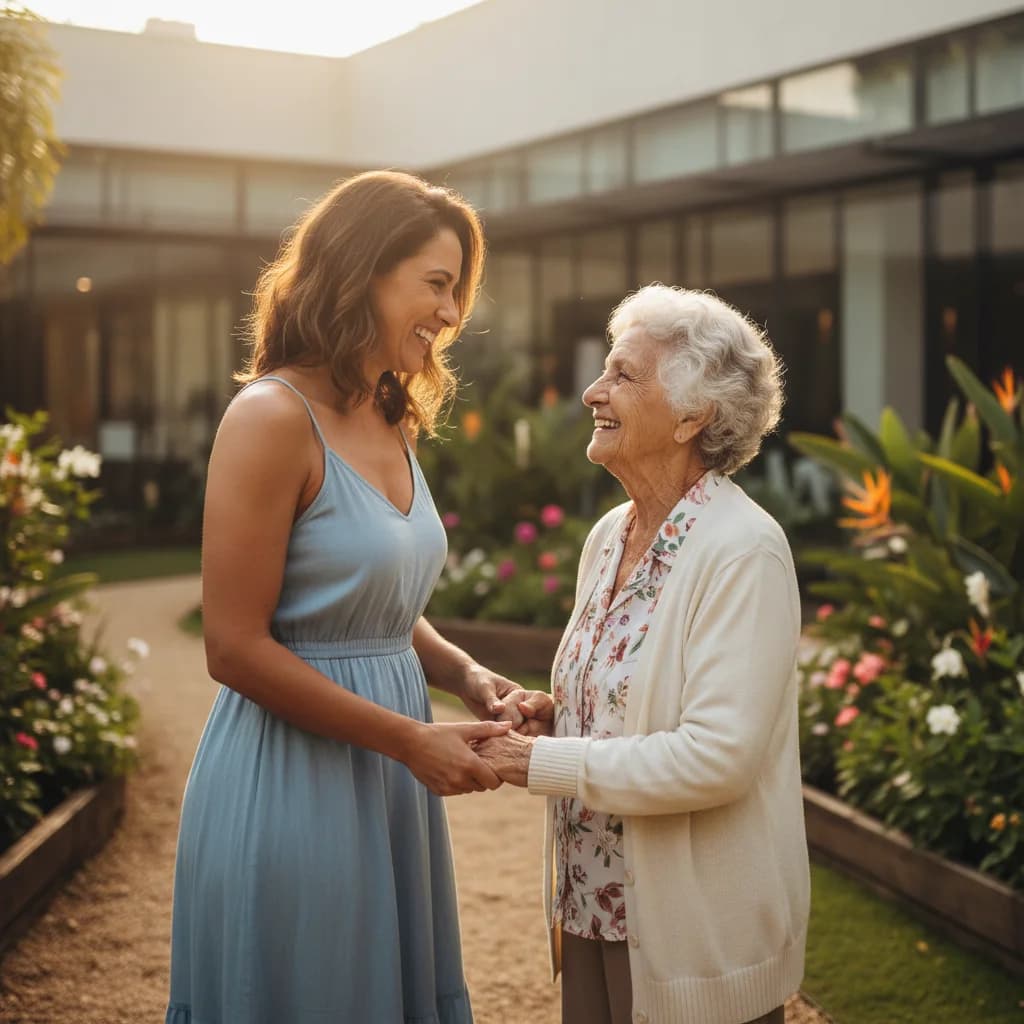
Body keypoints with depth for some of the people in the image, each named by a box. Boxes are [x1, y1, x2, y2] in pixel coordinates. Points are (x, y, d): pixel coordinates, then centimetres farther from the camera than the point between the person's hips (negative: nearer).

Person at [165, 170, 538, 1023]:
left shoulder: (393, 426, 9)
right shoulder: (274, 418, -16)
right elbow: (237, 649, -18)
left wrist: (466, 674, 0)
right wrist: (410, 739, -16)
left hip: (387, 787, 8)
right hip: (291, 783, -8)